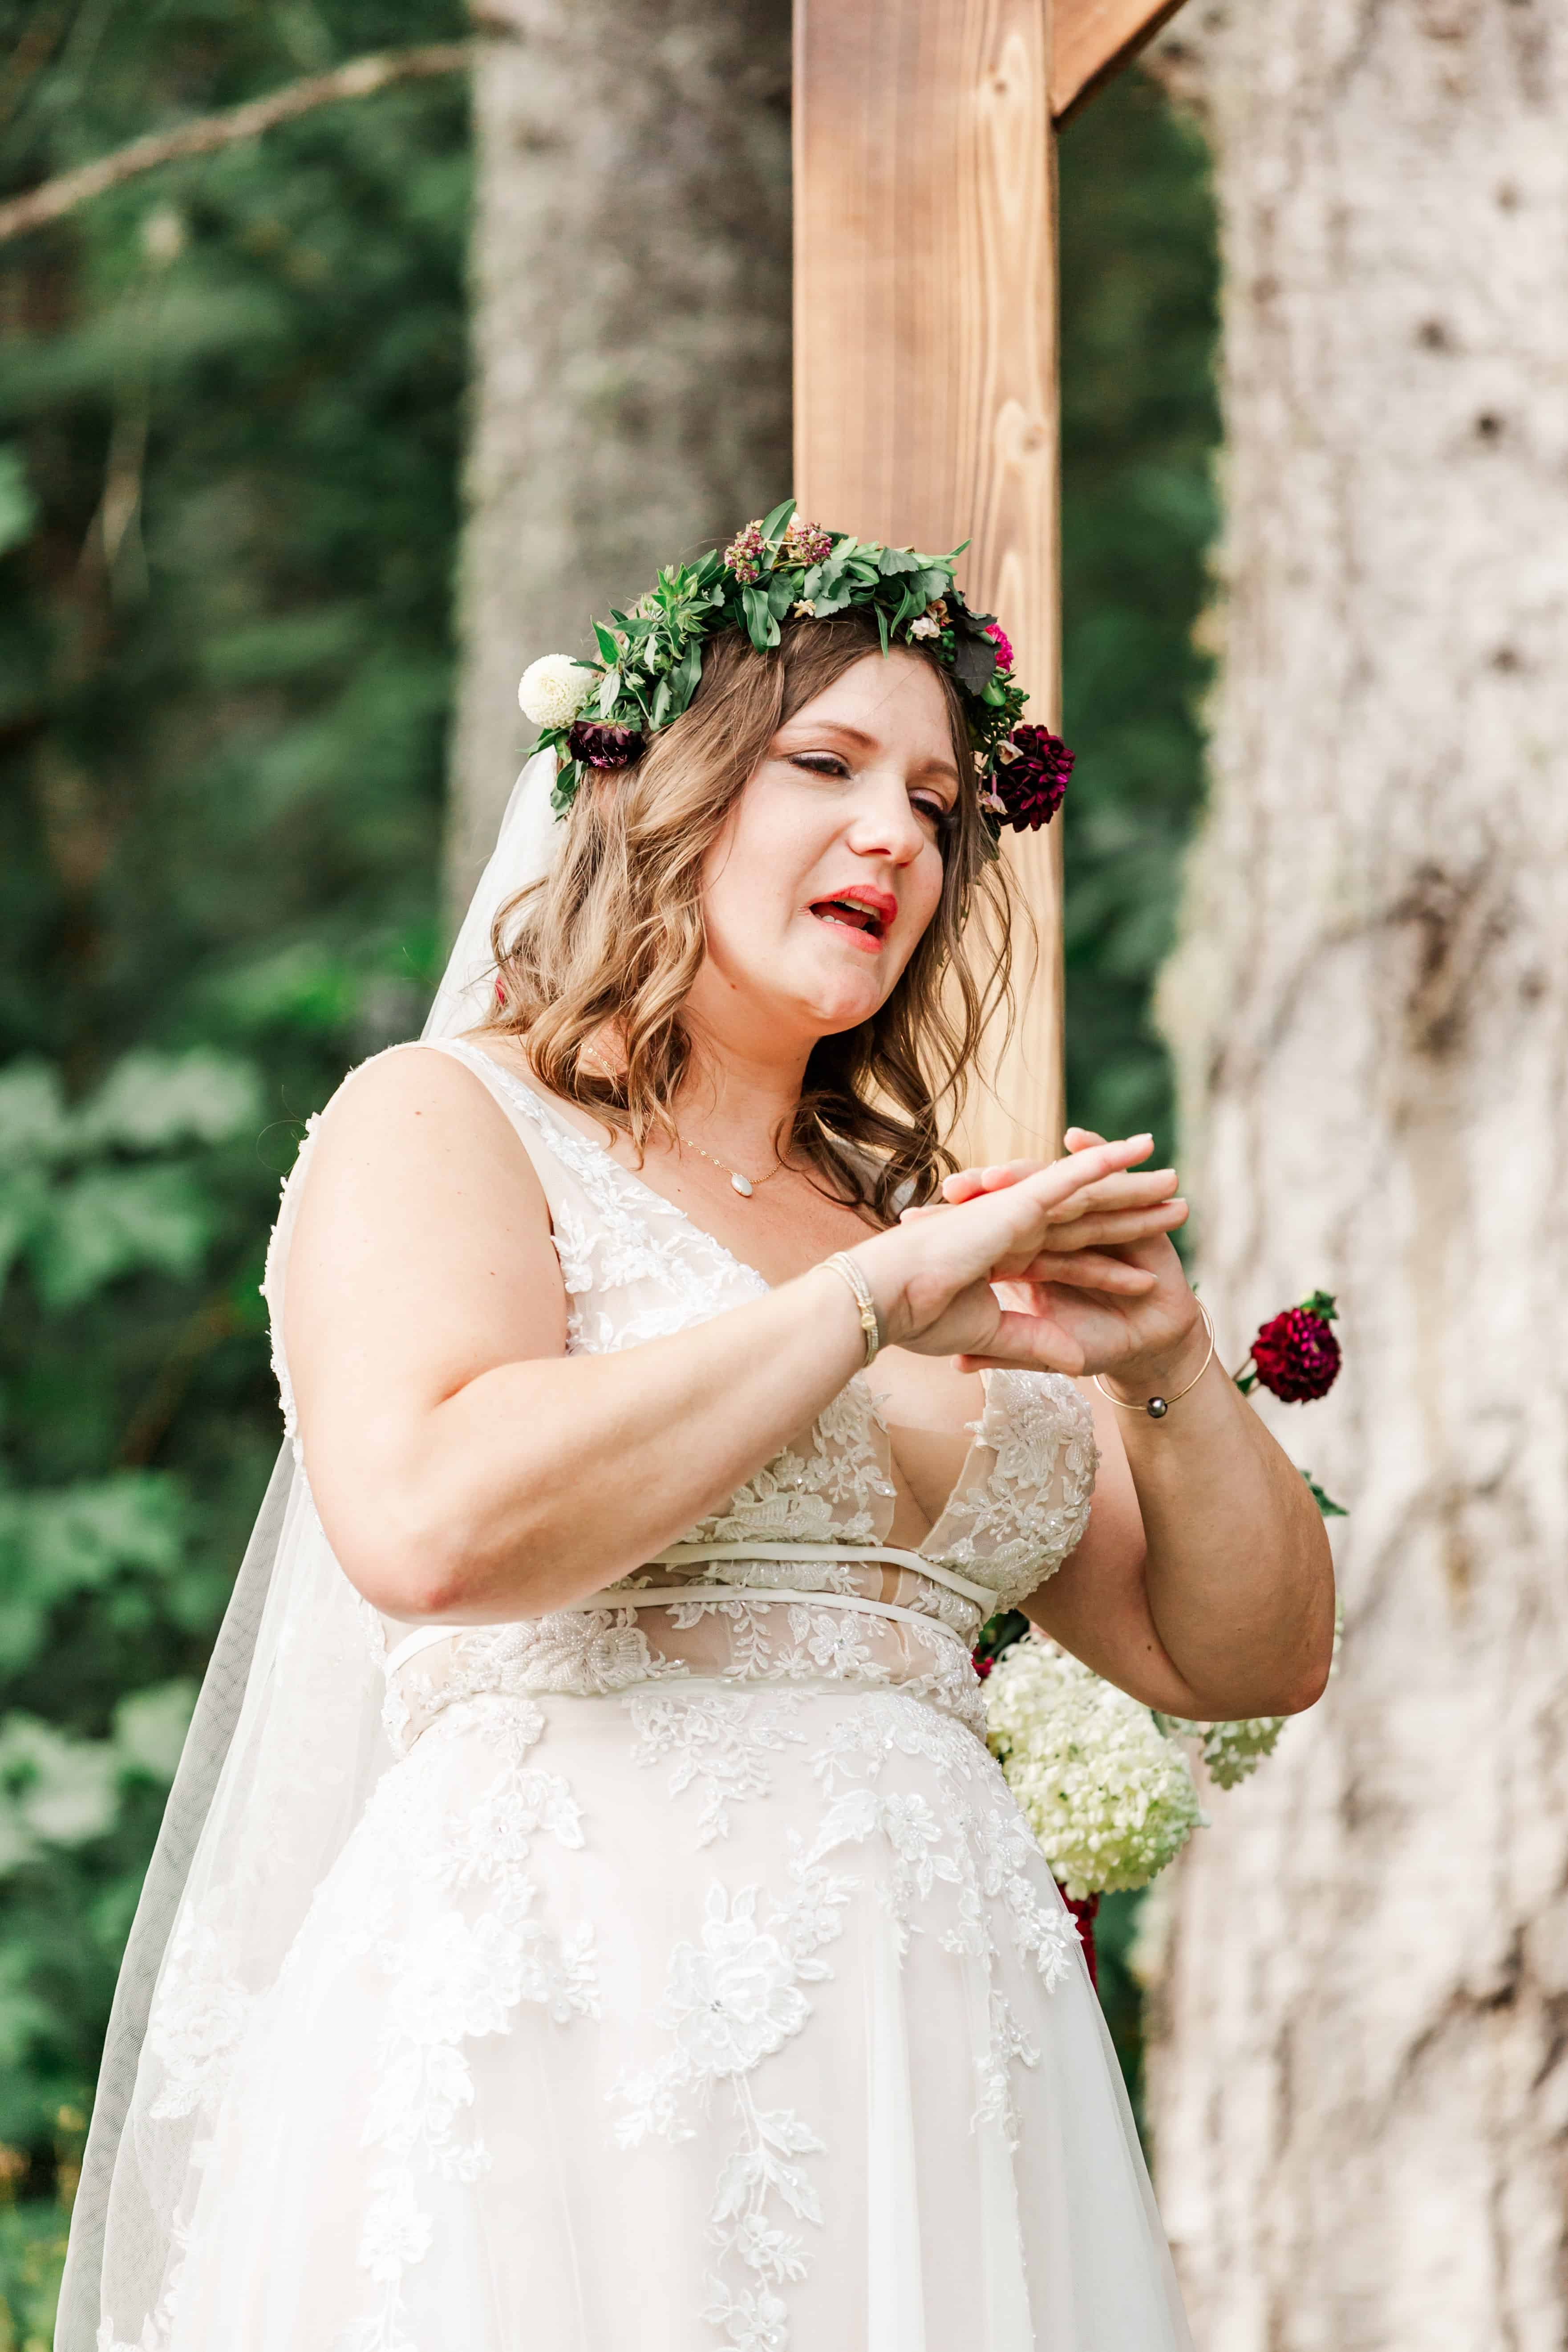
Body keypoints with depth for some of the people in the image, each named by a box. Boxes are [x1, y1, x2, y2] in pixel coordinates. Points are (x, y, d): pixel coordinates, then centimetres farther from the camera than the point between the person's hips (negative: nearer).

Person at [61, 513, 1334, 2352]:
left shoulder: (927, 1227, 19)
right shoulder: (440, 1125, 2)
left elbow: (1250, 1658, 18)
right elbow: (432, 1523, -19)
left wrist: (1165, 1363, 0)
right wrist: (879, 1302, -13)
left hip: (944, 2092, 6)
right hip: (569, 2041, -6)